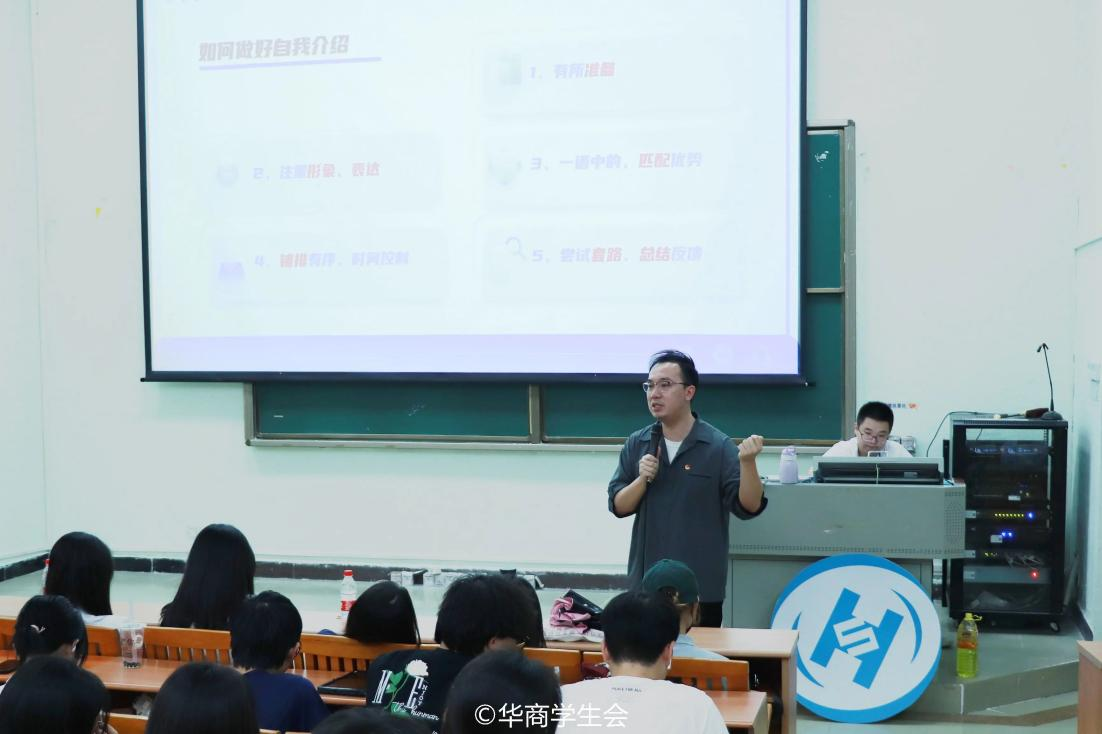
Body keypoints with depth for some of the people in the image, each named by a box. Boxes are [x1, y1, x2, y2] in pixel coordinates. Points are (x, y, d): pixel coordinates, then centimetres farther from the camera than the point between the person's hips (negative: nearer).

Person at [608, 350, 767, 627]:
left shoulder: (718, 446, -7)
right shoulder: (636, 444, 3)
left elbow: (748, 507, -12)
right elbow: (618, 506, 2)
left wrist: (747, 462, -28)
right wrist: (642, 479, -16)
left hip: (702, 589, -3)